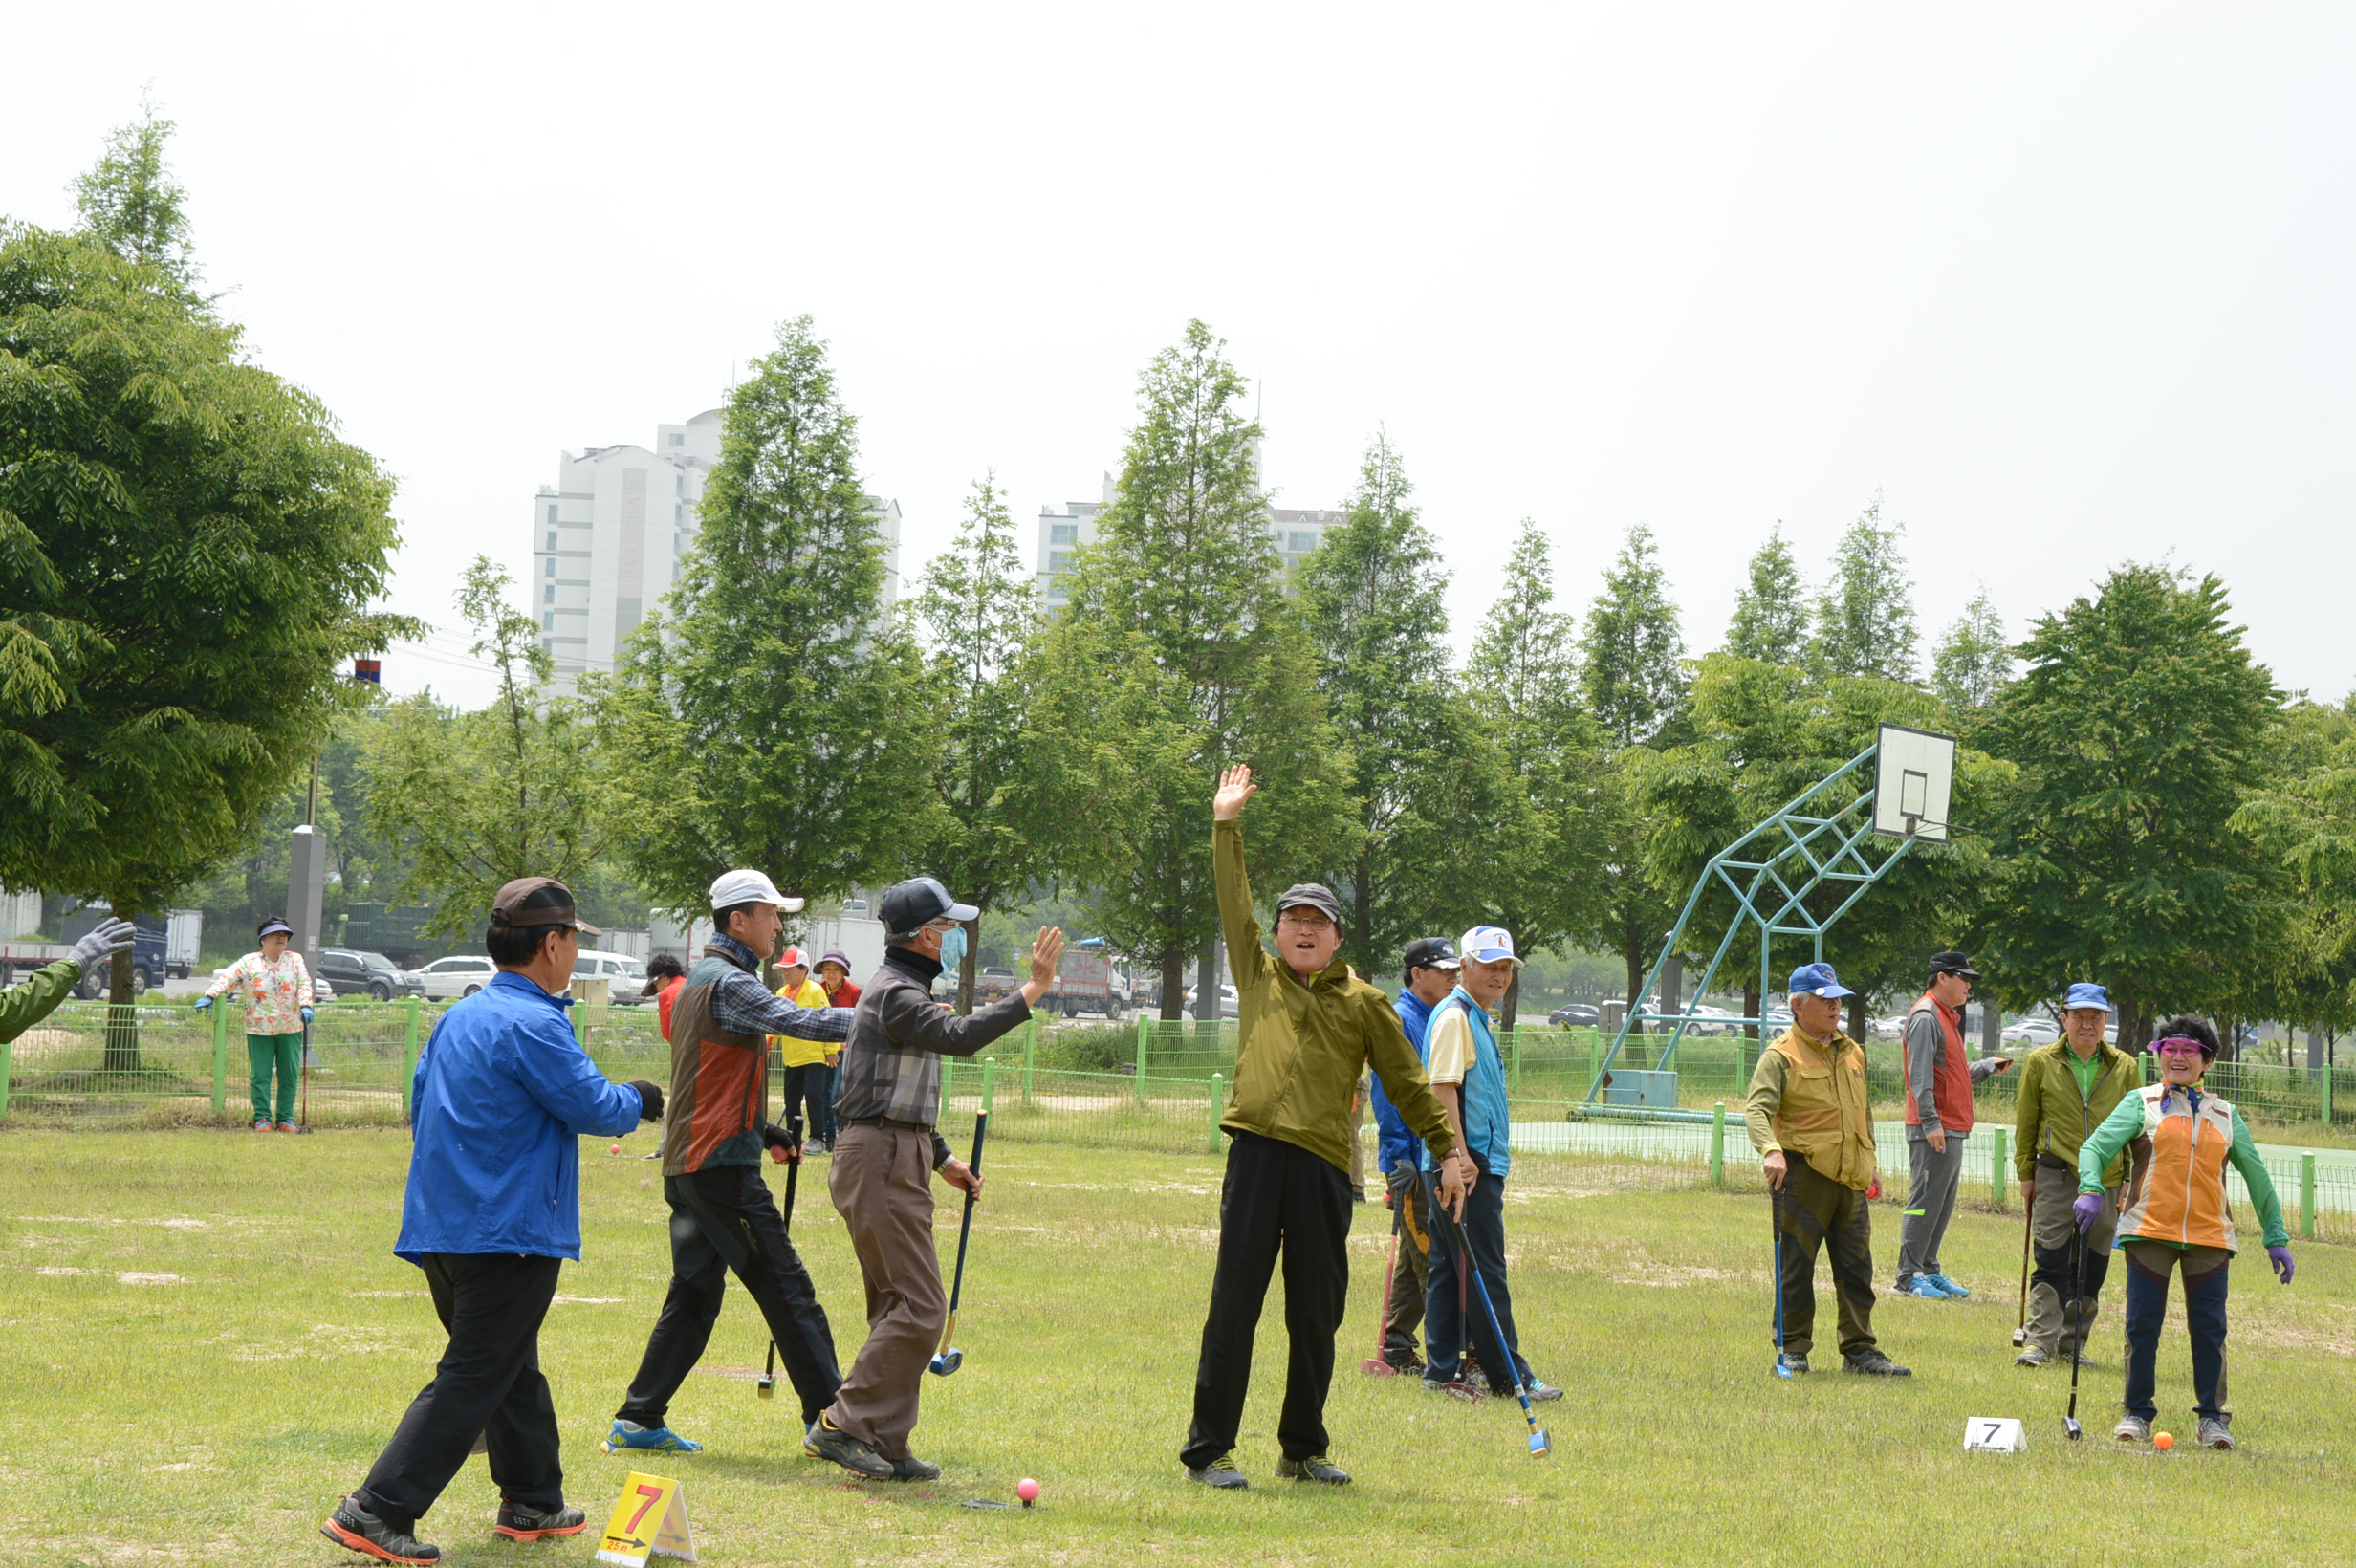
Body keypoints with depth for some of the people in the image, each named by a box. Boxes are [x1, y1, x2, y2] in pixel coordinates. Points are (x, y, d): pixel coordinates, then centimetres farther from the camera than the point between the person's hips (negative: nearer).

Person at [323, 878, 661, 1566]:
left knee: (513, 1367, 21)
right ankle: (377, 1512, -12)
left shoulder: (458, 1017, 11)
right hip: (508, 1233, -9)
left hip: (442, 1226, 10)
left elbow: (421, 1105, 18)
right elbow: (596, 1107, -14)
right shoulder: (533, 1025, -17)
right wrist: (637, 1100, 7)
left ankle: (534, 1504, 30)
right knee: (471, 1379, -7)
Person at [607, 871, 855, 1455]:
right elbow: (800, 1021, -26)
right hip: (722, 1165, -10)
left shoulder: (697, 980, 19)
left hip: (686, 1164, 10)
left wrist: (763, 1129, 19)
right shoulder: (728, 983, -13)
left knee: (694, 1294, 11)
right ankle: (828, 1416, -3)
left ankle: (638, 1420, 10)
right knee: (787, 1290, -5)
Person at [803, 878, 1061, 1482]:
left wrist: (943, 1159, 25)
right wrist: (1032, 991, -32)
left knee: (901, 1307, 11)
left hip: (896, 1158, 11)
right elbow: (959, 1037, -32)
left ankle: (884, 1445, 13)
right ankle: (842, 1426, -12)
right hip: (880, 1158, -11)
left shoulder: (906, 988, 20)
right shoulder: (895, 992, -14)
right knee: (919, 1307, -13)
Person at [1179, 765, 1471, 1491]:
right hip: (1256, 1156, -1)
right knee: (1233, 1308, -2)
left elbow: (1407, 1082, 14)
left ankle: (1303, 1449, 20)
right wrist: (1226, 826, 7)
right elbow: (1234, 904, 10)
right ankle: (1209, 1449, 3)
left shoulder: (1364, 1003, 12)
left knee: (1316, 1318, 7)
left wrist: (1447, 1151, 10)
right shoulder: (1257, 976, 13)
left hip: (1326, 1167, 1)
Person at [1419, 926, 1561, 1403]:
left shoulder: (1481, 1018, 19)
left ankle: (1442, 1369, 15)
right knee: (1484, 1273, -6)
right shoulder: (1454, 1016, -12)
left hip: (1479, 1163, 10)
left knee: (1449, 1270, 11)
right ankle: (1508, 1375, -4)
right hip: (1465, 1166, -10)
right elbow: (1442, 1091, -20)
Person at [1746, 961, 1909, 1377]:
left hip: (1851, 1178, 6)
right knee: (1796, 1268, 0)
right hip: (1803, 1175, -6)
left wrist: (1869, 1163, 24)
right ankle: (1793, 1349, 9)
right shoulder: (1781, 1056, -5)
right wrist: (1770, 1150, -35)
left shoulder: (1853, 1053, 17)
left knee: (1856, 1268, 7)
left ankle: (1859, 1350, 13)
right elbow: (1757, 1108, -18)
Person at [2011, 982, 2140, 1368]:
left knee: (2092, 1271, 7)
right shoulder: (2041, 1063, 1)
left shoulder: (2125, 1068, 5)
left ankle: (2073, 1344, 17)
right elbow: (2026, 1122, 7)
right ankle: (2038, 1342, -8)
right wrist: (2026, 1174, 6)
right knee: (2051, 1263, -8)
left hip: (2106, 1182, 2)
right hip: (2056, 1176, -2)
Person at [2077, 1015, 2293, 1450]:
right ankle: (2137, 1413, 10)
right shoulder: (2141, 1103, 9)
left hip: (2209, 1235, 1)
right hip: (2150, 1231, -1)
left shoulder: (2225, 1114, 15)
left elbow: (2256, 1174, 20)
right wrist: (2090, 1190, -20)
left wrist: (2276, 1238, 16)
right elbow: (2095, 1147, 0)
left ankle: (2212, 1417, 11)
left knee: (2209, 1328, 0)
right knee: (2142, 1325, -1)